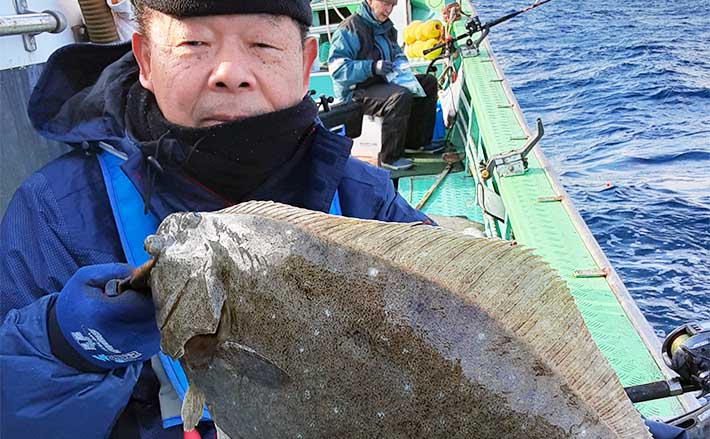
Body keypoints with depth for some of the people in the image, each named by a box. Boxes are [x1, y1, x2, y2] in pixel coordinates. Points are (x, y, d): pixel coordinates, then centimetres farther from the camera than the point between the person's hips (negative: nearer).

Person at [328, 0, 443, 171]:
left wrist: (401, 63, 2)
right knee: (401, 96, -34)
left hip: (383, 83, 9)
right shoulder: (350, 28, -15)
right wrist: (372, 67, -32)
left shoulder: (386, 26, 12)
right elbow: (336, 67, -23)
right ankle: (390, 157, -22)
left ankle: (416, 142, 9)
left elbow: (397, 52, 27)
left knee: (429, 82, 5)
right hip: (356, 92, -9)